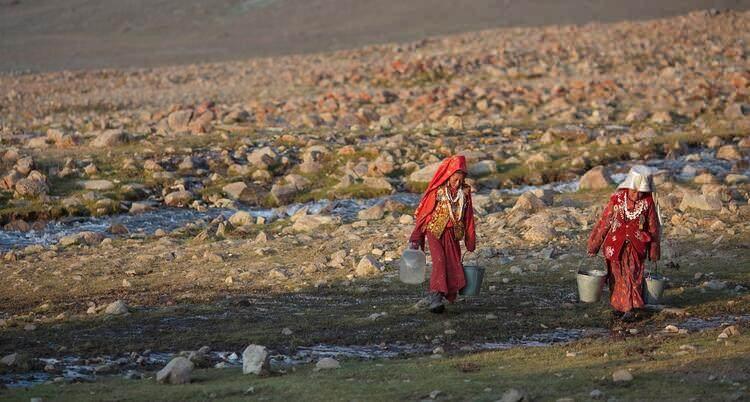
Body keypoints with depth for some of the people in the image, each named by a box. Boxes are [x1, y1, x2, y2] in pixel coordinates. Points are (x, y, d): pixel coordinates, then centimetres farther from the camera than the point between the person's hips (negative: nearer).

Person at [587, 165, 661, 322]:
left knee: (633, 276, -8)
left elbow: (653, 227, 2)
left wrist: (654, 251, 10)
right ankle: (618, 305, 28)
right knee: (617, 277, 11)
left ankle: (629, 309, -4)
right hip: (615, 244, 1)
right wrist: (594, 246, 1)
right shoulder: (617, 199, -11)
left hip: (636, 247, -1)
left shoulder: (648, 202, -10)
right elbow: (603, 223, -3)